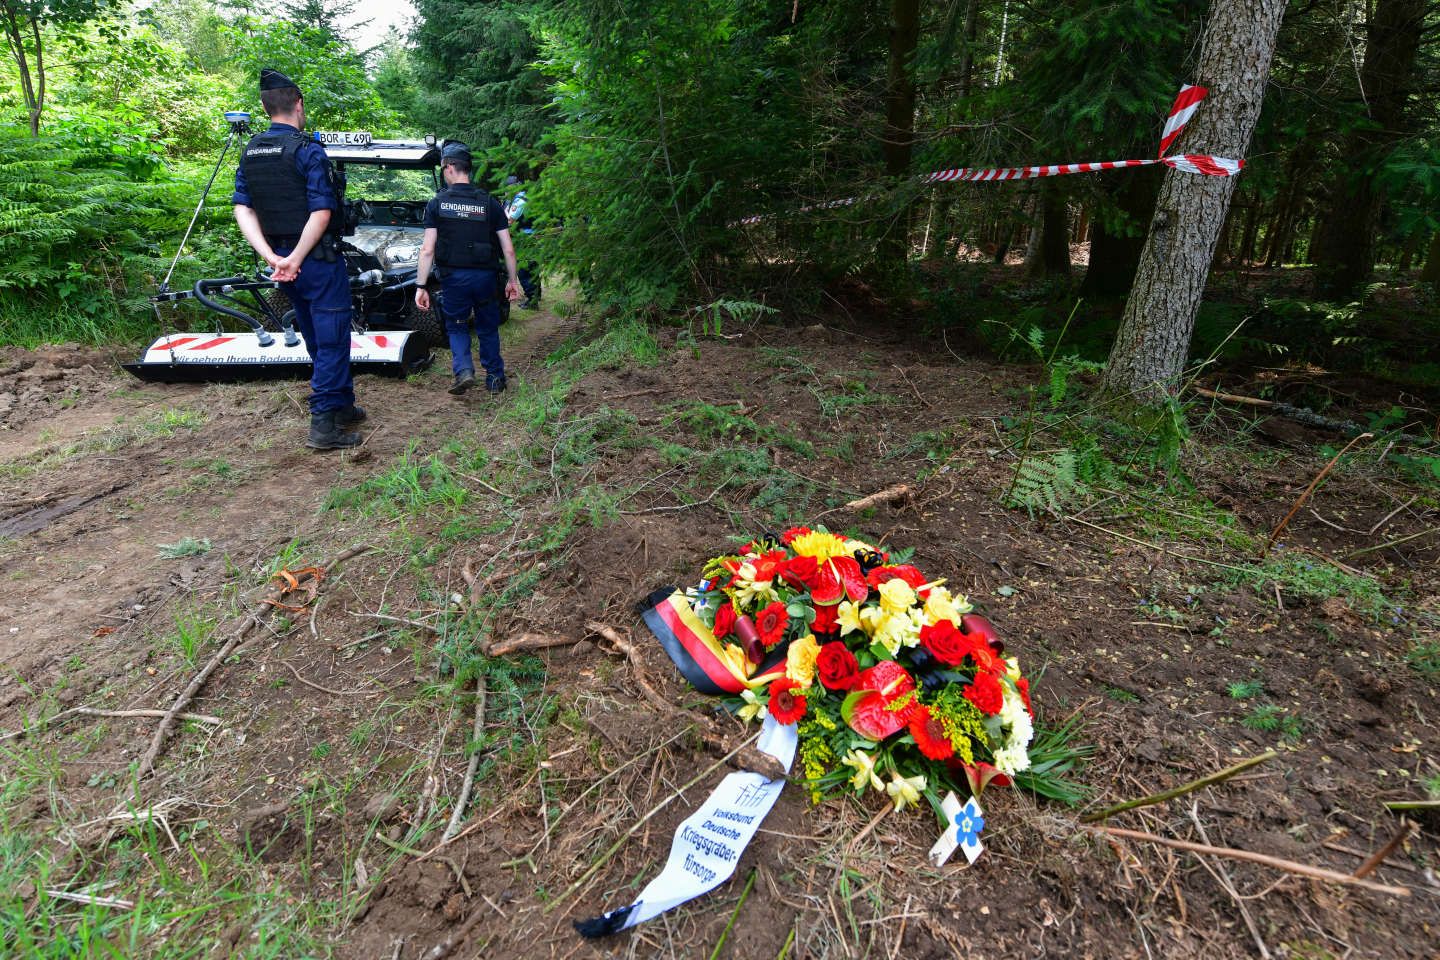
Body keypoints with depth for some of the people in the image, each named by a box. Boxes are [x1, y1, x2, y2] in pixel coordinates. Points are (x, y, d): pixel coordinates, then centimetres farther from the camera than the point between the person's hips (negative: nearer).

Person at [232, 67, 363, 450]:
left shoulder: (250, 153, 9)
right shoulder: (308, 150, -12)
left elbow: (242, 209, 1)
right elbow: (321, 213, -20)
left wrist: (271, 256, -9)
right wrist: (296, 258, -17)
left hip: (281, 260, 7)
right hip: (317, 259, -7)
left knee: (317, 338, 18)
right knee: (332, 340, -3)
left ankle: (342, 407, 29)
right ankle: (324, 425, -5)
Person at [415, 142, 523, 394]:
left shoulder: (437, 203, -3)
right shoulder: (490, 203, 0)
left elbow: (427, 250, -7)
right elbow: (508, 249, -1)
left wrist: (421, 286, -4)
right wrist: (513, 280, 10)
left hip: (453, 277, -1)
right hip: (485, 276, 1)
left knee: (456, 327, 17)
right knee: (488, 328, 18)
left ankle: (463, 370, -4)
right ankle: (495, 378, 21)